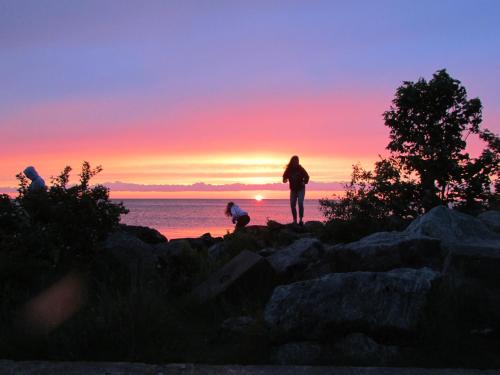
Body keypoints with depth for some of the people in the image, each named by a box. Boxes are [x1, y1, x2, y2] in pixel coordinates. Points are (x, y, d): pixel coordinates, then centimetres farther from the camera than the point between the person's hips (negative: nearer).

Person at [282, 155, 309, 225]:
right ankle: (295, 220, 8)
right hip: (293, 189, 3)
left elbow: (307, 176, -2)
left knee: (300, 203, -17)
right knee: (292, 205, -2)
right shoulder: (289, 169, -1)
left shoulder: (300, 168, -8)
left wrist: (304, 182, -20)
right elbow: (285, 176, 10)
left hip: (301, 189, -3)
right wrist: (285, 180, -13)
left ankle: (301, 220, -14)